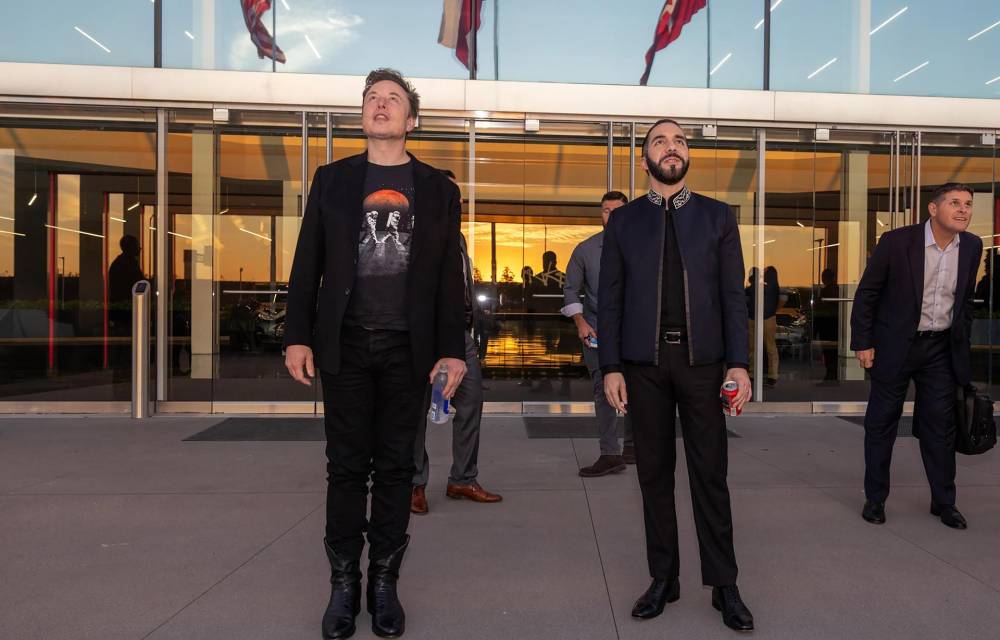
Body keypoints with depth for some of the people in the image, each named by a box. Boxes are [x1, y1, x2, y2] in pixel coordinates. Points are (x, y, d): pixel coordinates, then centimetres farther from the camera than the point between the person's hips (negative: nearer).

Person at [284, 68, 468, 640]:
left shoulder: (438, 190, 8)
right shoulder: (331, 180, 9)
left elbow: (450, 277, 4)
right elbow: (307, 265, 6)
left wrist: (453, 349, -3)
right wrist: (298, 336, -2)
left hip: (408, 349, 0)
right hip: (345, 345, 1)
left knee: (396, 466, 7)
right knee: (347, 465, 7)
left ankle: (385, 582, 21)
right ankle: (344, 582, 20)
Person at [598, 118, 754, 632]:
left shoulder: (717, 217, 7)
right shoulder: (623, 221, 7)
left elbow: (733, 295, 3)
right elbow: (609, 299, 4)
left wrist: (738, 363, -5)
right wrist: (610, 367, -3)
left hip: (701, 360, 0)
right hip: (644, 363, 1)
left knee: (710, 474, 4)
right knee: (654, 473, 8)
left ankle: (723, 584, 17)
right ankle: (663, 578, 21)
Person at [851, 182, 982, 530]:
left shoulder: (972, 246, 2)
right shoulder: (896, 241, -13)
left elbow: (965, 300, 14)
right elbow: (866, 293, -7)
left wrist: (962, 343, 12)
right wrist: (862, 342, -9)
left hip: (941, 349, 4)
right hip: (895, 345, -4)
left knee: (940, 425, 9)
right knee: (881, 423, 6)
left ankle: (944, 502, 24)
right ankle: (875, 498, 19)